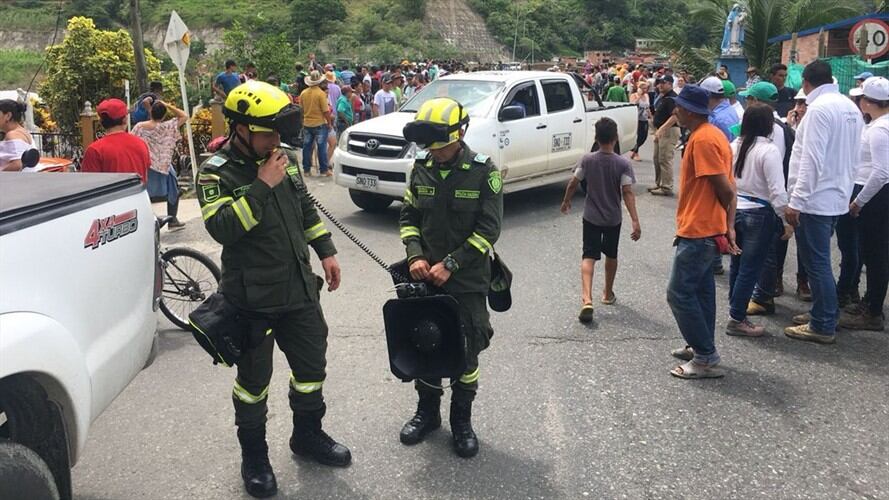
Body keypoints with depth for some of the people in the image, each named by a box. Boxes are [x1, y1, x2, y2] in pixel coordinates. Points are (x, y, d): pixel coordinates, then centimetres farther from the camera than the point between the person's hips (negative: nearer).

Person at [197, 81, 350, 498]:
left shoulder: (285, 157, 6)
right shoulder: (217, 171, -13)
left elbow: (305, 208, 18)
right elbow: (221, 227, -28)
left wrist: (325, 250, 14)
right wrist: (263, 186, -27)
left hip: (299, 288, 6)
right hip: (252, 297, -6)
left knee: (312, 366, 16)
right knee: (254, 378, 8)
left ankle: (308, 435, 39)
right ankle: (254, 456, 27)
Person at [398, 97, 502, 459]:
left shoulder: (484, 172, -11)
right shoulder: (421, 168, 1)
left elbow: (488, 229, -13)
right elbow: (409, 217, 8)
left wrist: (450, 264, -18)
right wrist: (416, 256, -9)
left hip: (467, 280, -3)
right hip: (426, 277, 4)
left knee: (465, 353, 6)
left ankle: (462, 420, 25)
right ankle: (427, 411, 33)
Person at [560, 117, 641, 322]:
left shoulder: (587, 160, -9)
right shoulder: (623, 164, -13)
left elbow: (573, 183, -1)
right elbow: (627, 192, -19)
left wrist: (566, 201, 17)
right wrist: (635, 221, -19)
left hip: (591, 217, 0)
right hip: (613, 219, 0)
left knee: (589, 257, -2)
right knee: (611, 255, 20)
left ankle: (587, 299, -21)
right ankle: (608, 294, 36)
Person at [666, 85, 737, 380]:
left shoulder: (702, 139, -19)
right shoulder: (711, 134, 13)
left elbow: (725, 189, -20)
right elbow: (728, 188, 13)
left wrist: (726, 225, -4)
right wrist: (729, 225, 10)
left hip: (698, 232, -10)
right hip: (704, 230, 10)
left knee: (680, 294, -4)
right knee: (701, 290, 17)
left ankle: (705, 360, 1)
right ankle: (702, 348, 28)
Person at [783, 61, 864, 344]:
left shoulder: (819, 108, -15)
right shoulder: (851, 108, 12)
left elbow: (811, 159, -21)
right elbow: (852, 156, 16)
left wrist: (796, 201, -19)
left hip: (815, 199, -9)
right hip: (838, 197, 9)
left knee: (816, 262, -2)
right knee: (820, 260, 18)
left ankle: (823, 326, 4)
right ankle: (825, 313, 27)